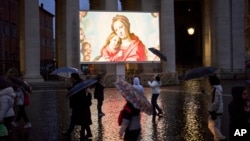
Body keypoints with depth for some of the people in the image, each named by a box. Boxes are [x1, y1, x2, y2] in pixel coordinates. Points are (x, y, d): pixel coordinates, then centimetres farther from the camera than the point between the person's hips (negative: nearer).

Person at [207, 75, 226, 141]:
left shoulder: (215, 89, -22)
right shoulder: (218, 88, 10)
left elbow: (215, 102, -25)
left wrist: (212, 111, -20)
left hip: (215, 112, -10)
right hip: (218, 111, 10)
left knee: (212, 126, -2)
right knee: (217, 126, 16)